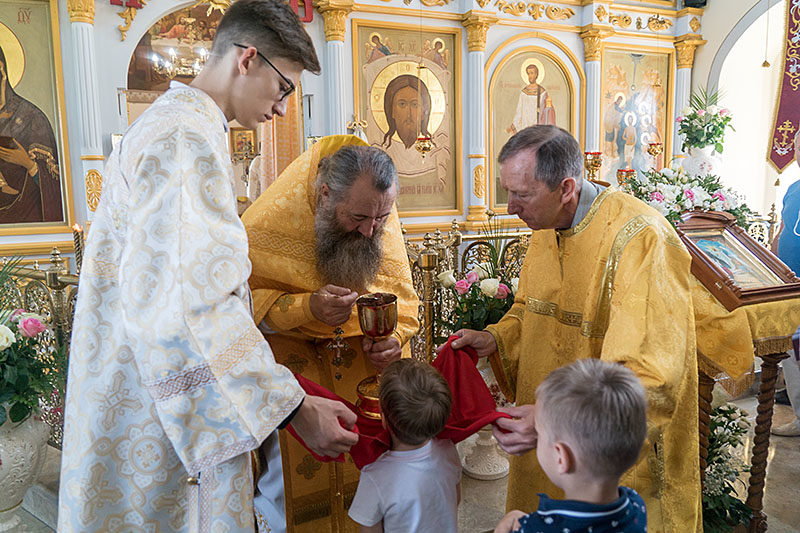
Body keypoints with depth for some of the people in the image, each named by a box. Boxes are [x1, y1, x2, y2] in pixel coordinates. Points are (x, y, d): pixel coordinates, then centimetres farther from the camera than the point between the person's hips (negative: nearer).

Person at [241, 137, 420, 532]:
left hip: (364, 348, 3)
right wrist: (304, 307, -33)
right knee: (293, 468, -10)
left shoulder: (383, 220, -9)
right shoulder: (271, 218, -22)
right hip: (288, 347, -3)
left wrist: (394, 337, -18)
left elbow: (402, 296, 2)